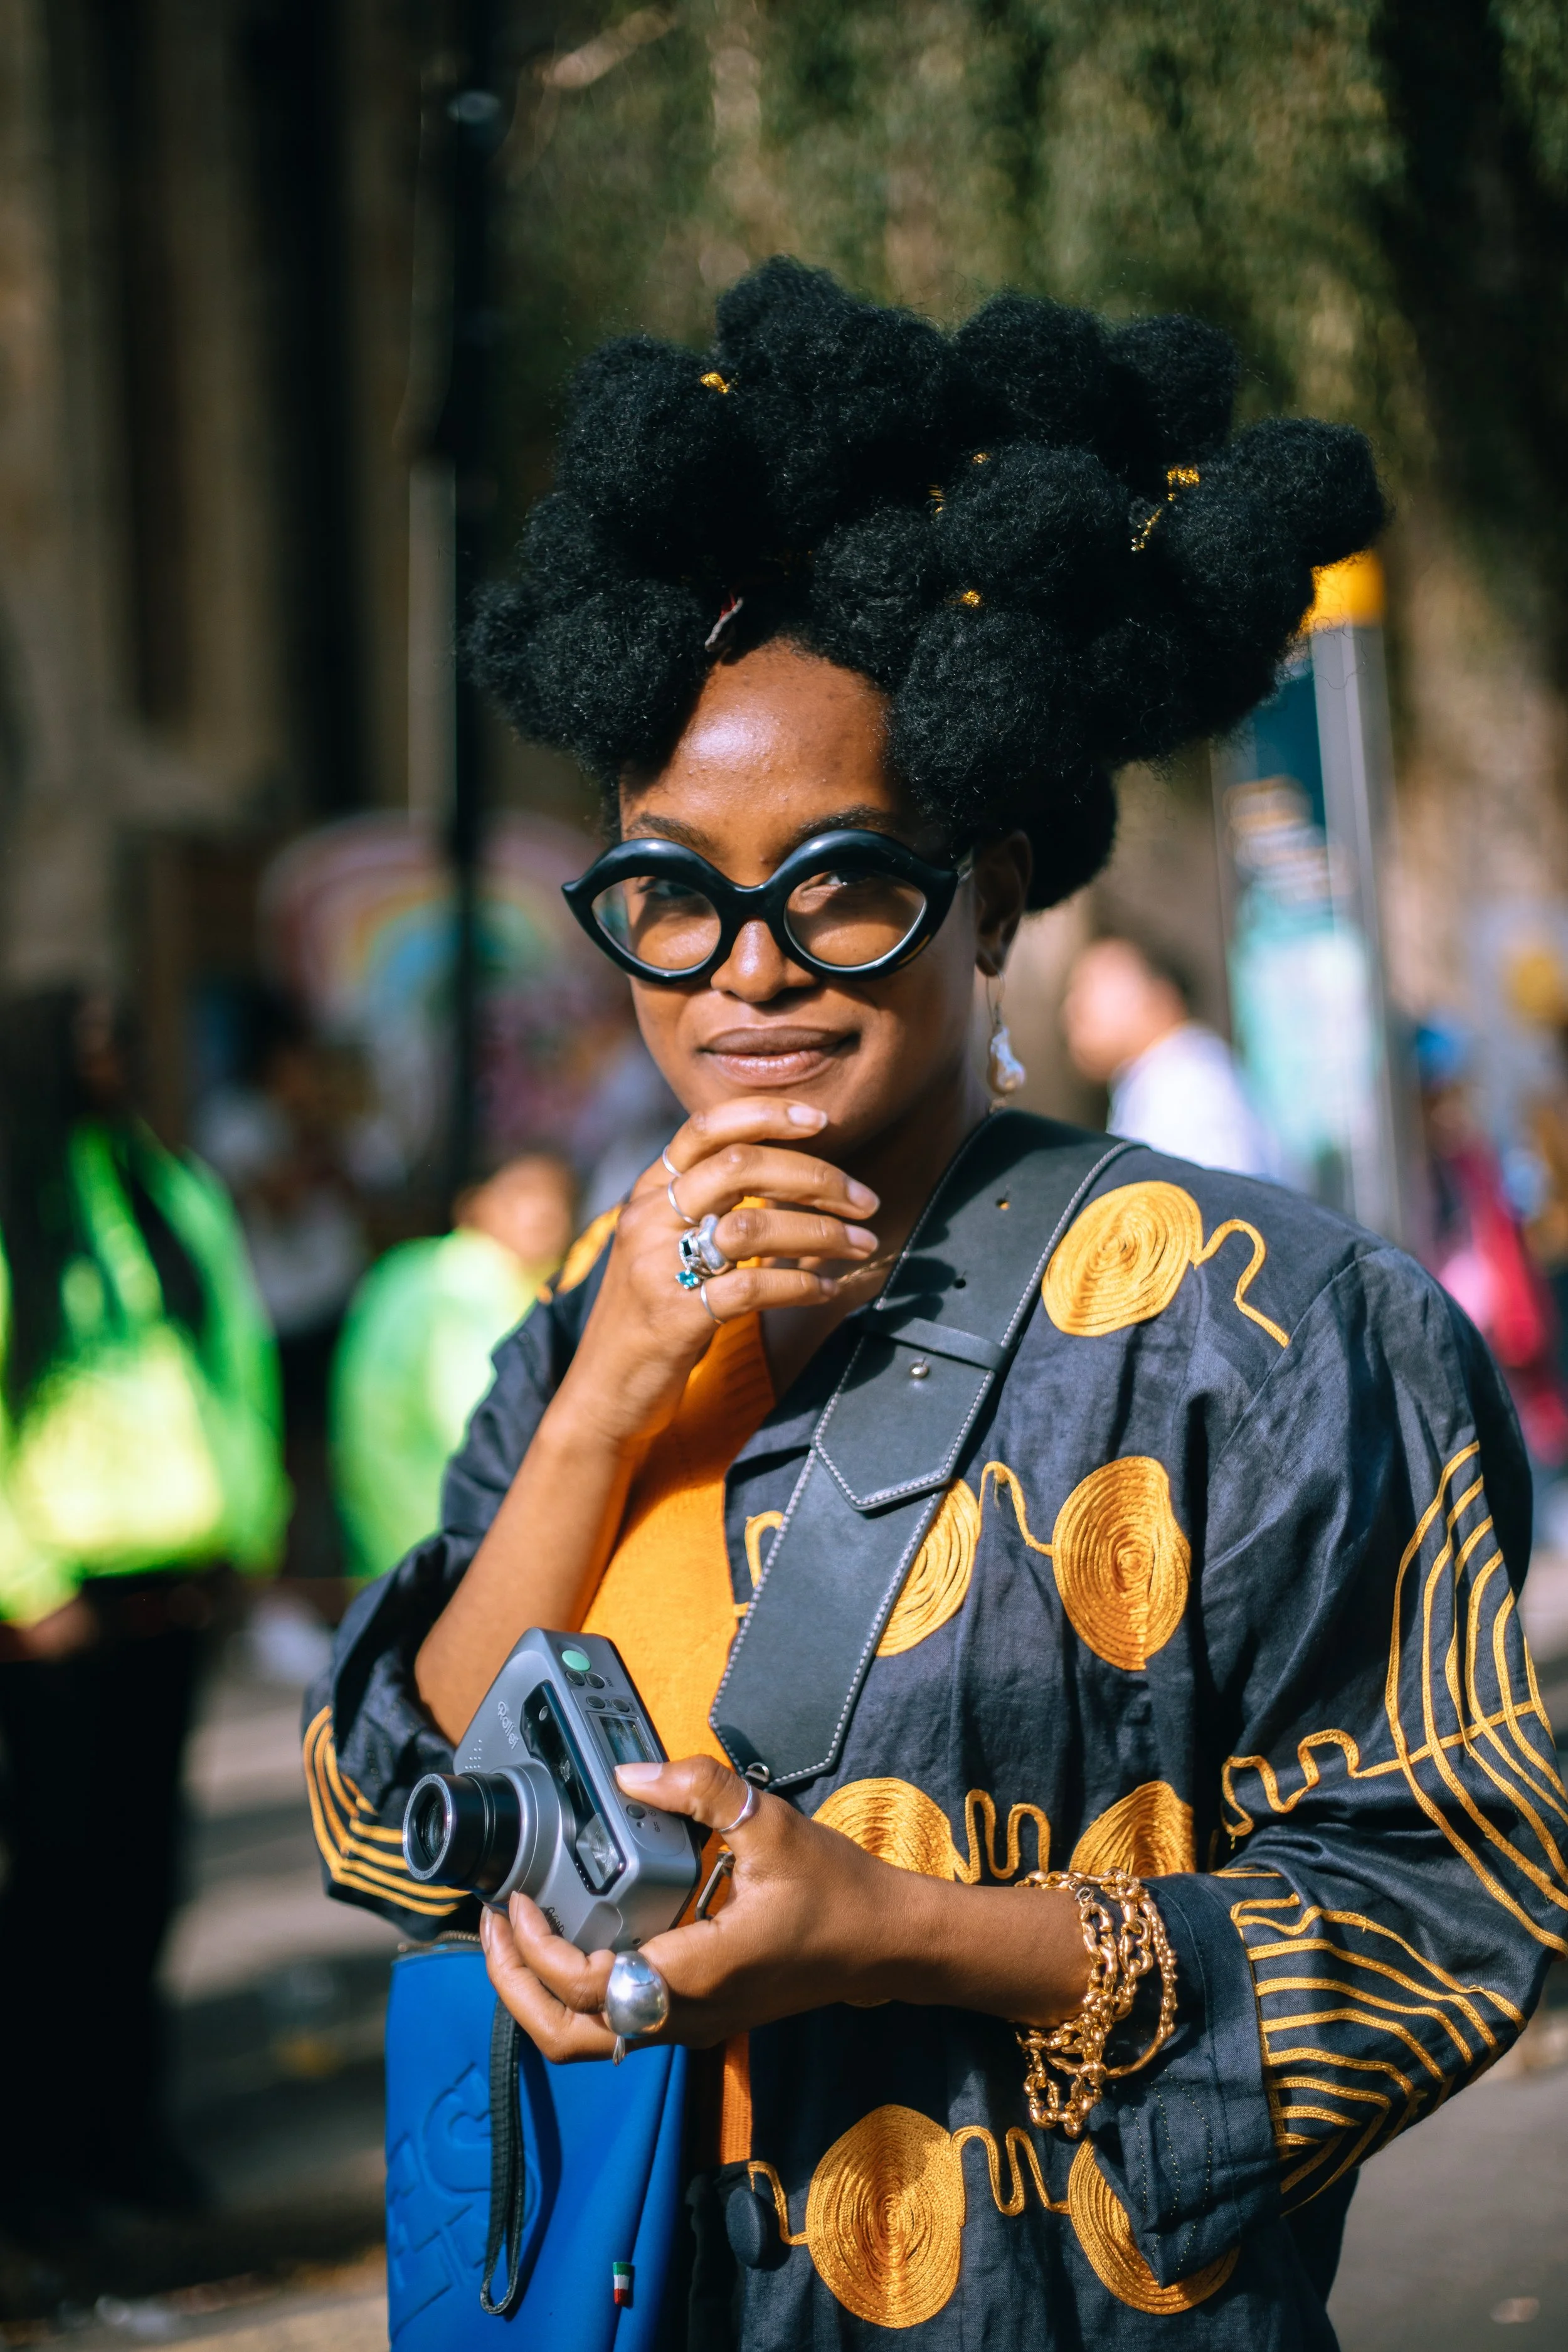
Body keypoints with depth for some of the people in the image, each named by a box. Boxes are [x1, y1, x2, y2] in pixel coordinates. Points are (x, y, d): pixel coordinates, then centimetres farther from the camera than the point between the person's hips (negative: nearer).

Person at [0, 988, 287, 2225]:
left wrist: (242, 1532, 8)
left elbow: (241, 1359, 15)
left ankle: (124, 2119, 15)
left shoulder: (176, 1196, 12)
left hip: (169, 1585, 5)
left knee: (141, 1855, 7)